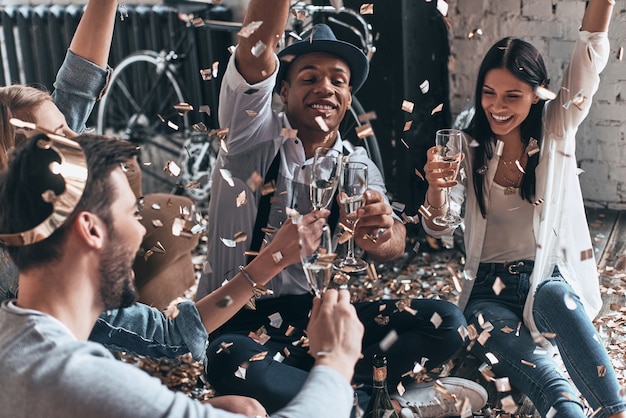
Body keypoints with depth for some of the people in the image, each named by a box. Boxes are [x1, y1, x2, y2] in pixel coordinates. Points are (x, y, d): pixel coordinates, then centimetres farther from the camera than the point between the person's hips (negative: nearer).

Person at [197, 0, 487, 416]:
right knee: (232, 363, -39)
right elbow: (258, 48, -22)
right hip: (242, 319, -3)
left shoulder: (357, 165, 7)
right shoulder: (254, 136, -3)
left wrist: (379, 233, -36)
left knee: (445, 322, -17)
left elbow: (395, 246, -12)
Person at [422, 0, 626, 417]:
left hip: (553, 281, 0)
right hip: (490, 290, 1)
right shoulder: (472, 148, 2)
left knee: (552, 297, -37)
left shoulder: (557, 131, 1)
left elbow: (590, 55, -12)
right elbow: (440, 228, -10)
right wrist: (435, 188, -32)